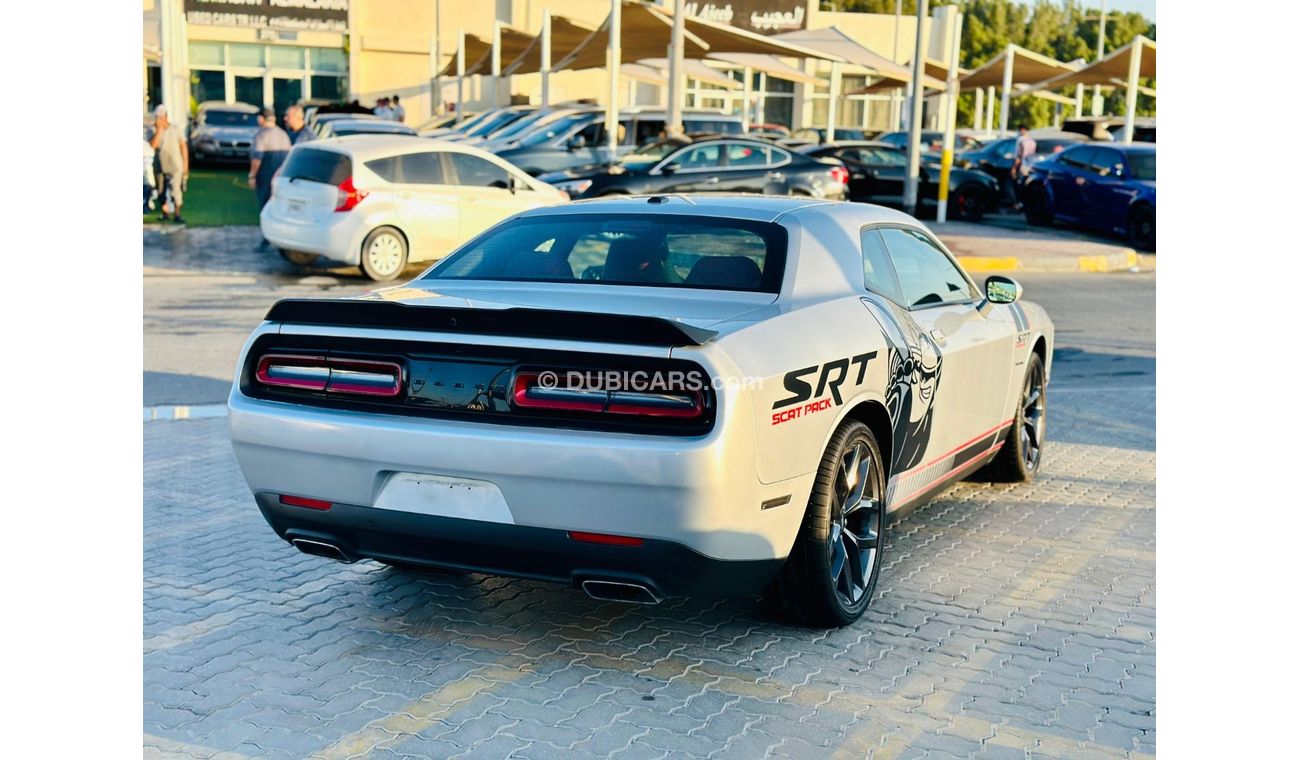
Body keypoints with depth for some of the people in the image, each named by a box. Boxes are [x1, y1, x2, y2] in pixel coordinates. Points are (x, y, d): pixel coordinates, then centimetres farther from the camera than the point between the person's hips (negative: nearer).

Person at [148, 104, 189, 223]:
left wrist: (186, 165, 0)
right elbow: (153, 145, -19)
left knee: (176, 191, -9)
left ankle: (177, 215, -1)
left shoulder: (176, 129, -4)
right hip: (161, 167, 3)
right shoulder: (155, 130, -3)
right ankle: (164, 214, 23)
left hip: (176, 167, -2)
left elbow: (183, 147, 2)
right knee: (162, 192, 9)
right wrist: (159, 129, -21)